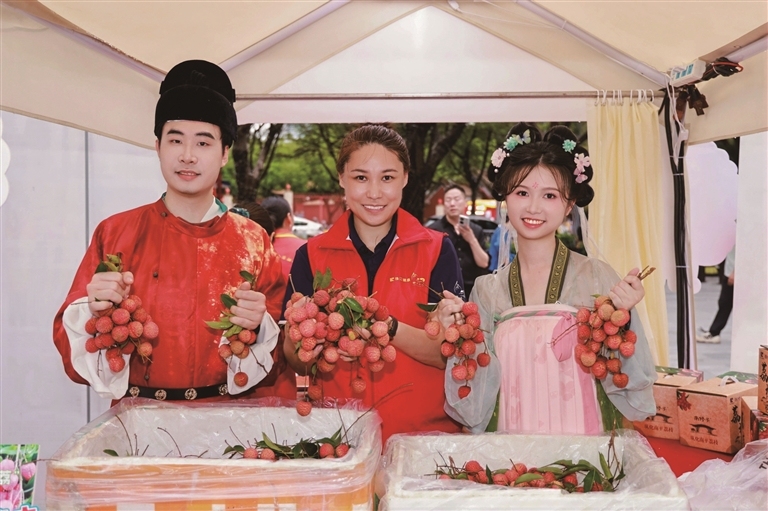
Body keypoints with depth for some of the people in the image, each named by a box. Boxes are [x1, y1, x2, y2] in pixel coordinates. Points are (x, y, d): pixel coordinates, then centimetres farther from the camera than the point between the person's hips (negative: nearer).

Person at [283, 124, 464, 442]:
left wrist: (387, 327, -19)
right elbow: (298, 363, 3)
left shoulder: (436, 250, 3)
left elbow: (450, 355, -4)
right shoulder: (312, 255, 5)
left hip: (422, 429, -1)